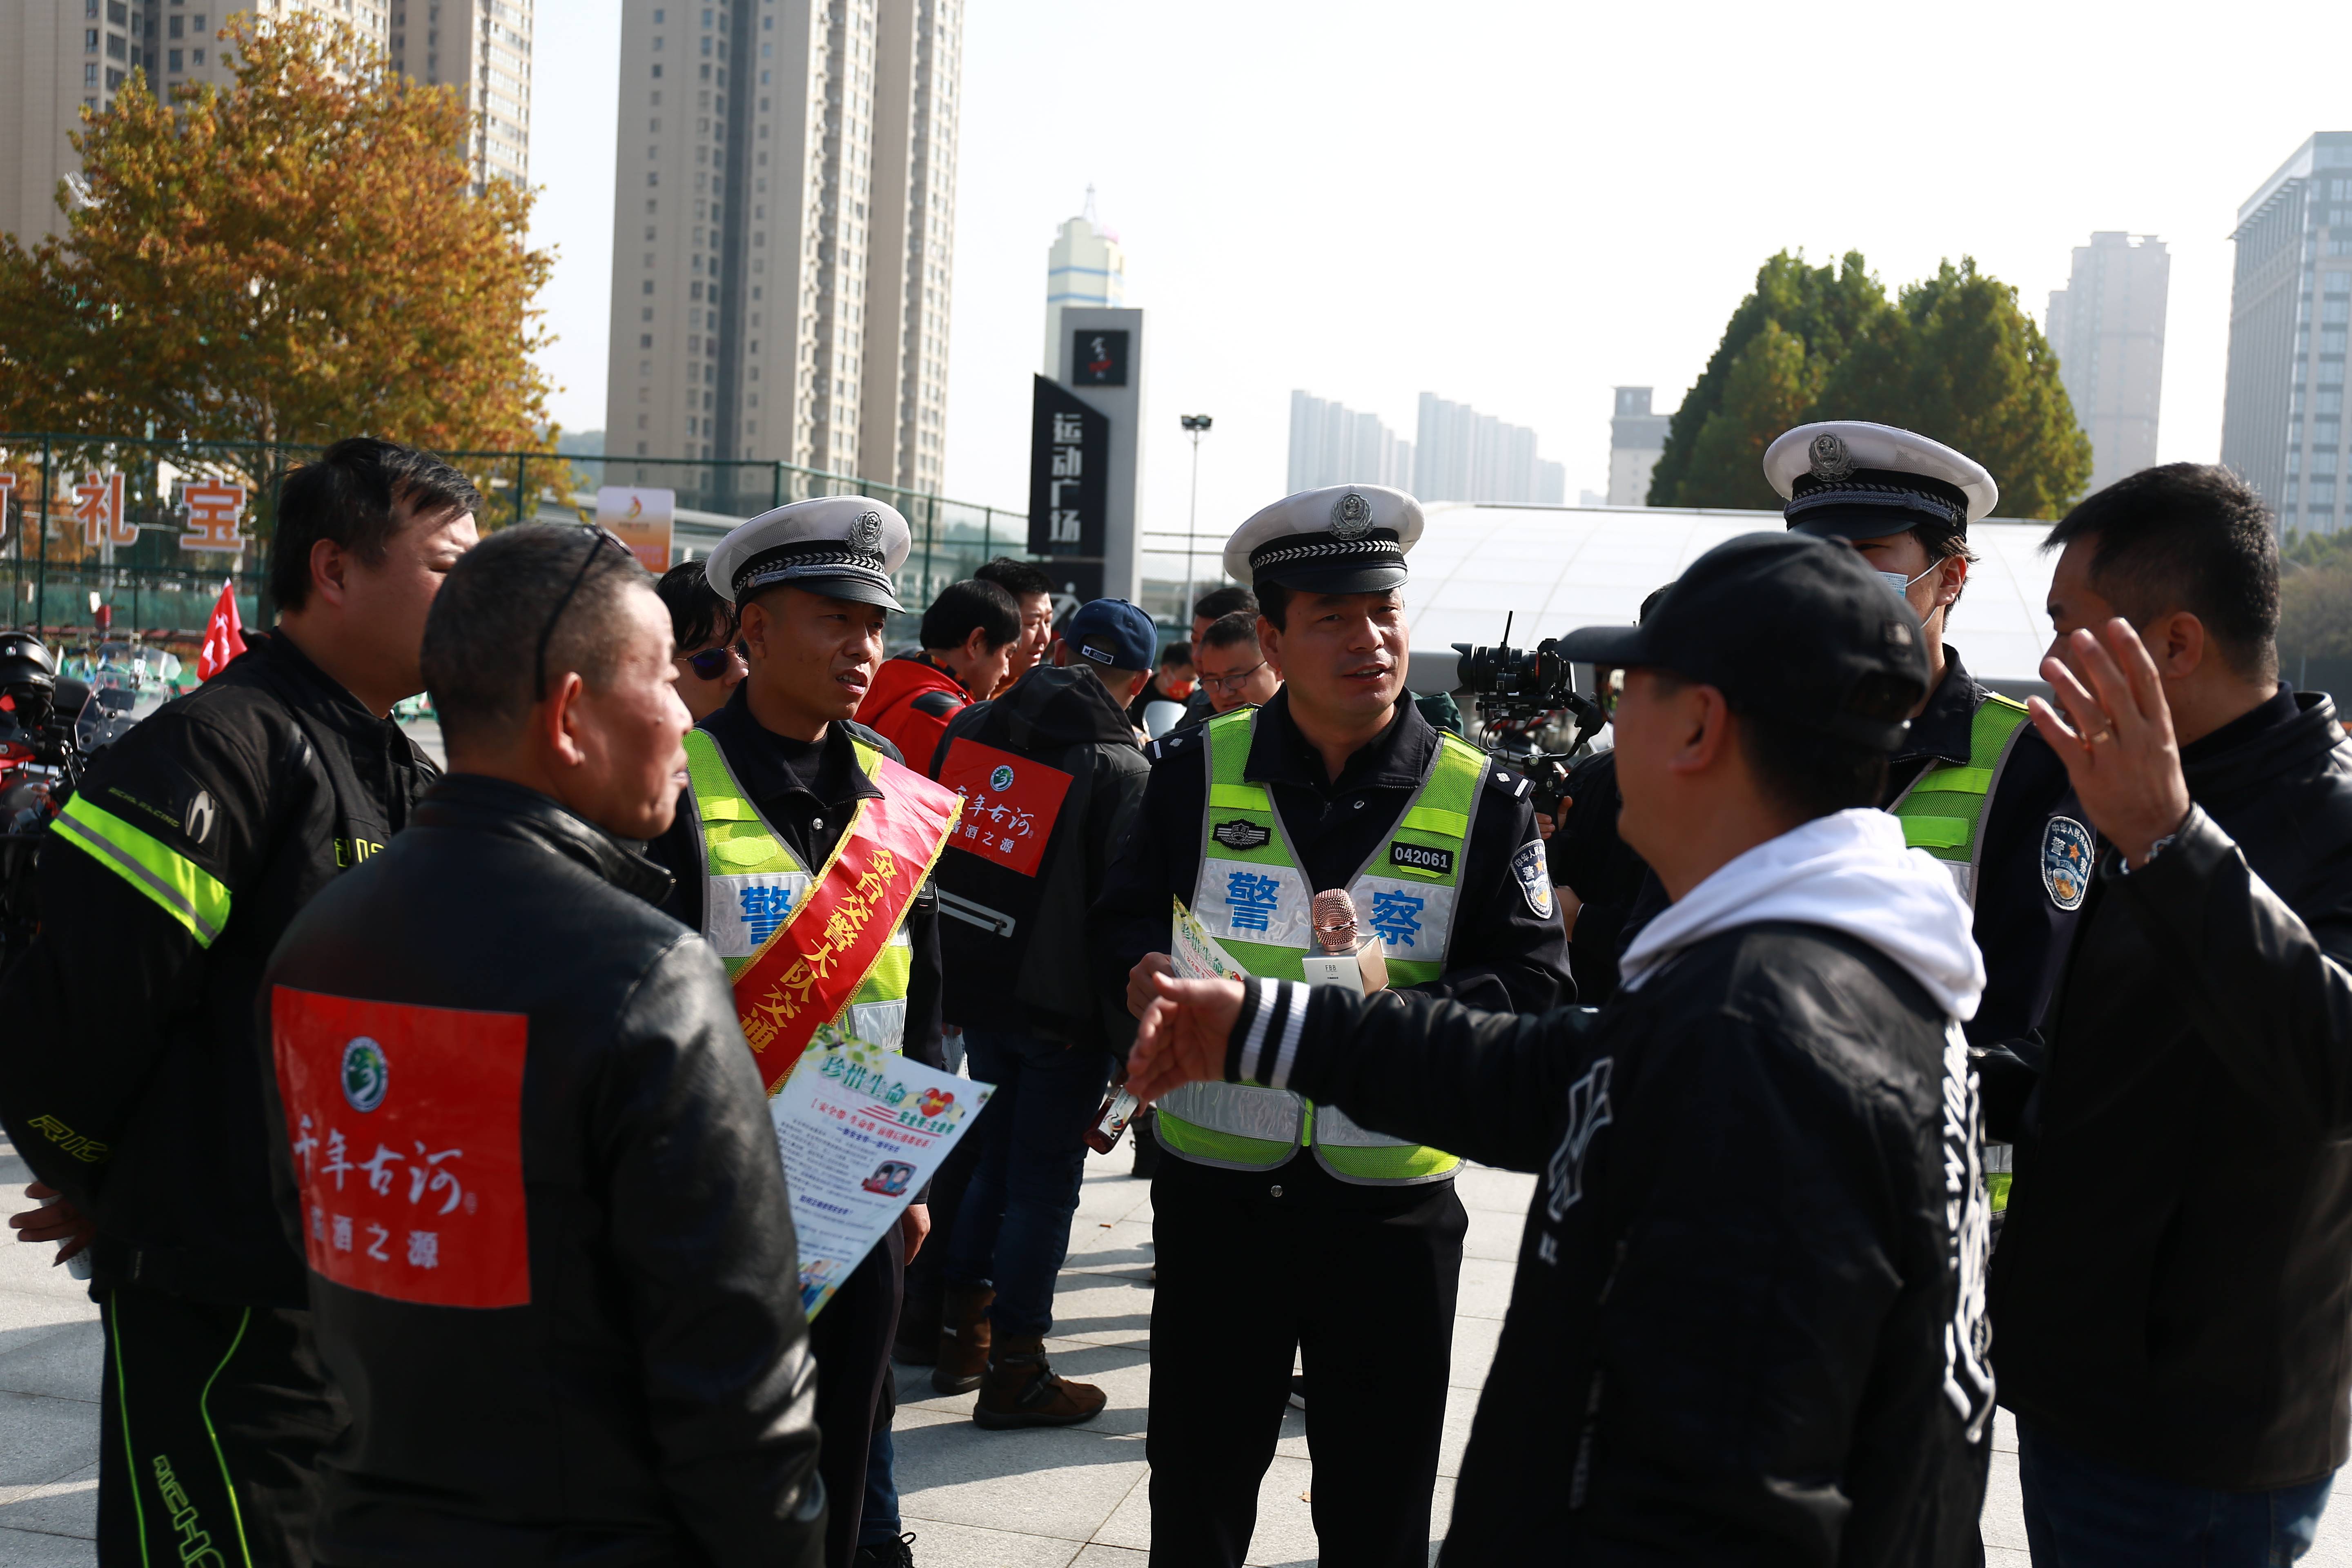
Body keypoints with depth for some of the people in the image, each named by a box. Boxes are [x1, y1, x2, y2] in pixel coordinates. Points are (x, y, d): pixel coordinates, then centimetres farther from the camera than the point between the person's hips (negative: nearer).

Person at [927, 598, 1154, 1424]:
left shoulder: (968, 728, 2)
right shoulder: (1122, 771, -15)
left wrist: (940, 979, 19)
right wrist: (1138, 1046, -8)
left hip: (973, 987, 6)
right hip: (1064, 1008, -5)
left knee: (996, 1157, 21)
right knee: (1045, 1180, 6)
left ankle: (961, 1332, 29)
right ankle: (1014, 1371, 15)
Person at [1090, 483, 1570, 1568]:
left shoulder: (1483, 797, -2)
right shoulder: (1200, 768, 1)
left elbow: (1535, 980, -7)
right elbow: (1124, 922, 5)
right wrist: (1145, 973, -18)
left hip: (1394, 1200, -1)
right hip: (1216, 1183, 1)